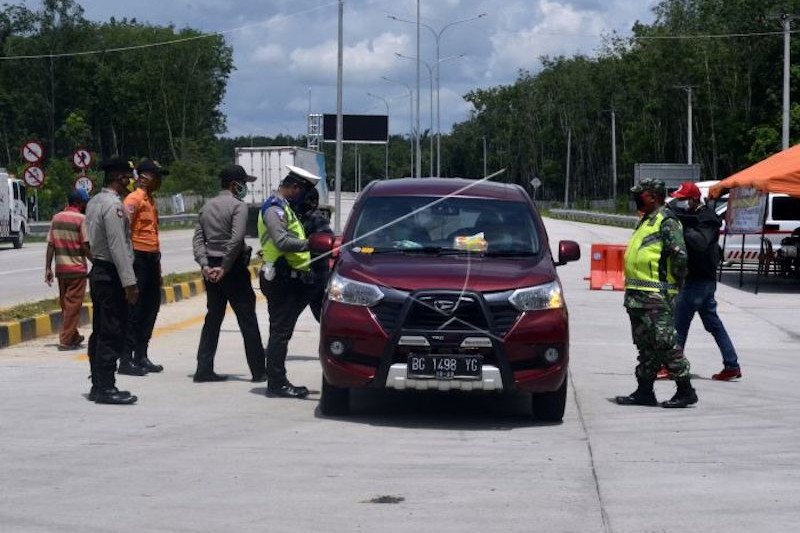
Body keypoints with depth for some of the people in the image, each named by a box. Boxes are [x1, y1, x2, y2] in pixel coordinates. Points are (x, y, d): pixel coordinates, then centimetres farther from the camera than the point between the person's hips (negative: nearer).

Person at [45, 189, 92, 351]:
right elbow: (86, 246, -13)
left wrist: (48, 269, 9)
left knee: (65, 304, 15)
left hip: (60, 268, 6)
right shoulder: (81, 219, -10)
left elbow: (50, 245, 6)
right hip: (77, 268, -6)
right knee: (73, 305, -1)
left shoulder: (56, 218, 8)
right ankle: (66, 340, -2)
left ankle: (73, 336, 26)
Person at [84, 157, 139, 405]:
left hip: (98, 271, 10)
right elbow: (118, 246, -21)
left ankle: (98, 385, 17)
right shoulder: (113, 204, -17)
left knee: (100, 331, 12)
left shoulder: (94, 202, 13)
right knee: (112, 333, -7)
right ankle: (106, 387, -7)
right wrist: (129, 282, -20)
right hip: (112, 274, -10)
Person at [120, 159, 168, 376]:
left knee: (151, 309, 11)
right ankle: (126, 360, -4)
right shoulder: (133, 199, -11)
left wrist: (157, 264, 21)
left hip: (152, 259, 9)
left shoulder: (151, 200, 19)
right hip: (139, 258, -9)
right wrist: (130, 259, -22)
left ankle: (141, 356, 19)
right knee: (135, 310, -8)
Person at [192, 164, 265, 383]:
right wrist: (225, 268, -17)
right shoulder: (238, 206, -11)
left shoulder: (207, 206, 13)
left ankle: (204, 369, 8)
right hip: (233, 267, -7)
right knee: (247, 320, 0)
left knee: (213, 318, 12)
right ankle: (258, 371, 3)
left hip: (211, 269, 7)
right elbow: (236, 239, -21)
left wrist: (205, 265, -2)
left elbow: (198, 238, 6)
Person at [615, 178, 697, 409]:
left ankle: (685, 391, -3)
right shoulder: (646, 221, 19)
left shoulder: (666, 221, -11)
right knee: (645, 345, 12)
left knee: (665, 342, -9)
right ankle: (644, 392, 17)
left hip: (656, 296, -10)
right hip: (637, 295, 10)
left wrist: (675, 282, -11)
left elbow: (680, 254, -20)